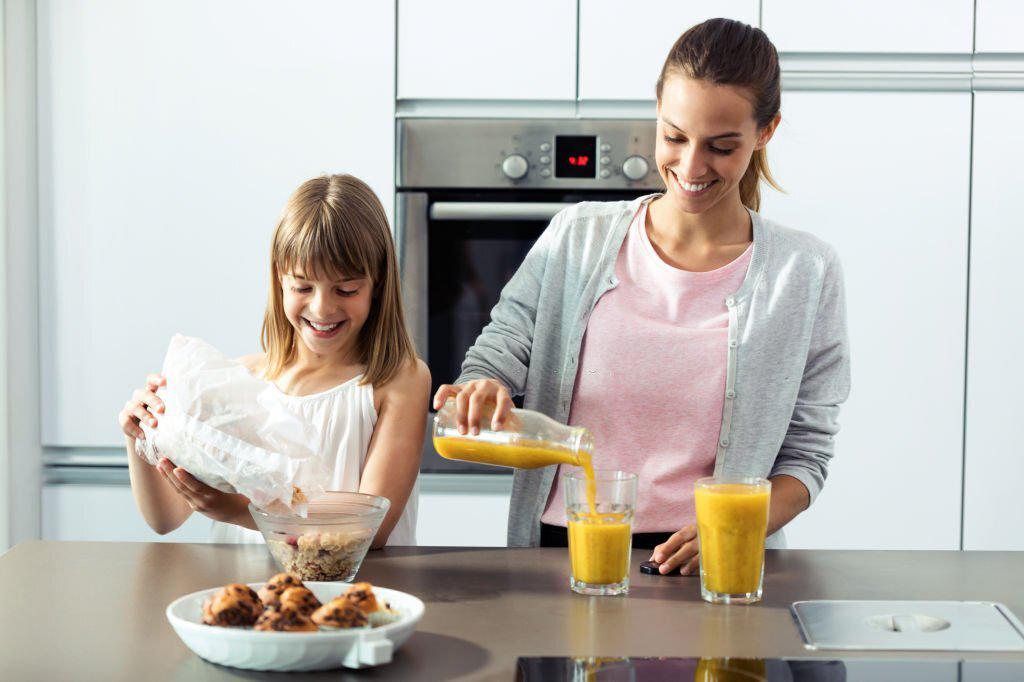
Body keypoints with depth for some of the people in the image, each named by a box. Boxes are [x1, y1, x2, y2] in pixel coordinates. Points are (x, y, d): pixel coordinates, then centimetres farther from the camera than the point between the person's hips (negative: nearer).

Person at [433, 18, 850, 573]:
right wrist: (479, 397, -16)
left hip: (705, 569, -5)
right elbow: (493, 358, 8)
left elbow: (805, 455, 5)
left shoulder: (805, 274, 4)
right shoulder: (577, 238, 8)